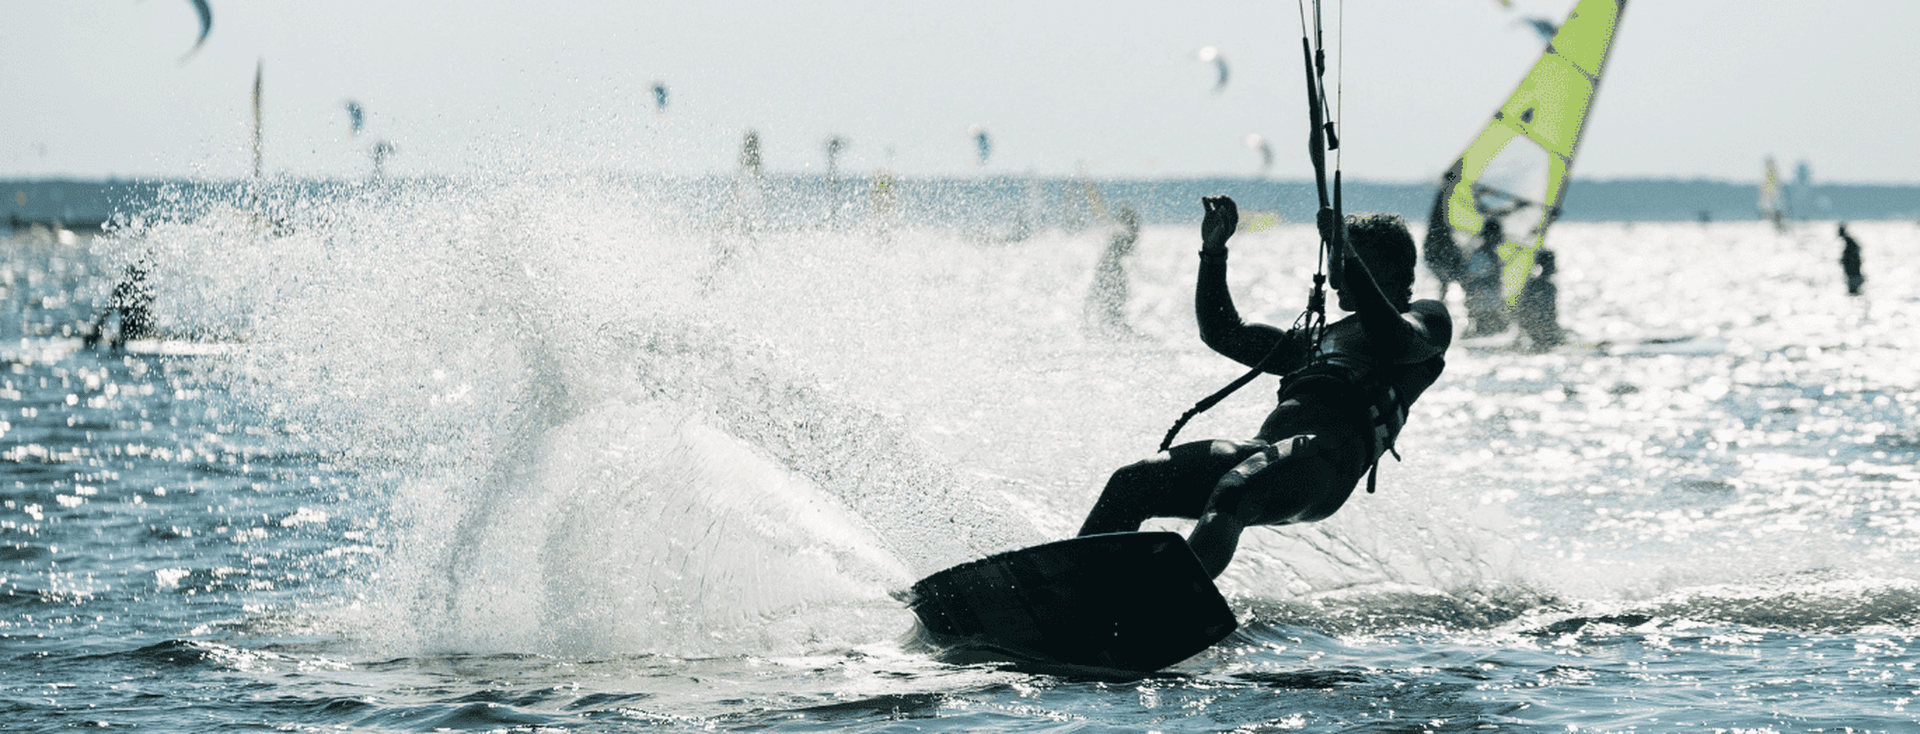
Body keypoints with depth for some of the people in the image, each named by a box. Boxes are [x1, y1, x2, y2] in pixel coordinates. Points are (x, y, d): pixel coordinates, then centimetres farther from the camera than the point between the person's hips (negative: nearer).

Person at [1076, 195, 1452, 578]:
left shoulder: (1428, 317, 17)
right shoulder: (1321, 338, 38)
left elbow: (1398, 343, -8)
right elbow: (1223, 333, 41)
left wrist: (1349, 259, -10)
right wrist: (1213, 251, 31)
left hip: (1330, 451, -8)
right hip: (1265, 447, 8)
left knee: (1233, 489, -38)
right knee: (1132, 483, -9)